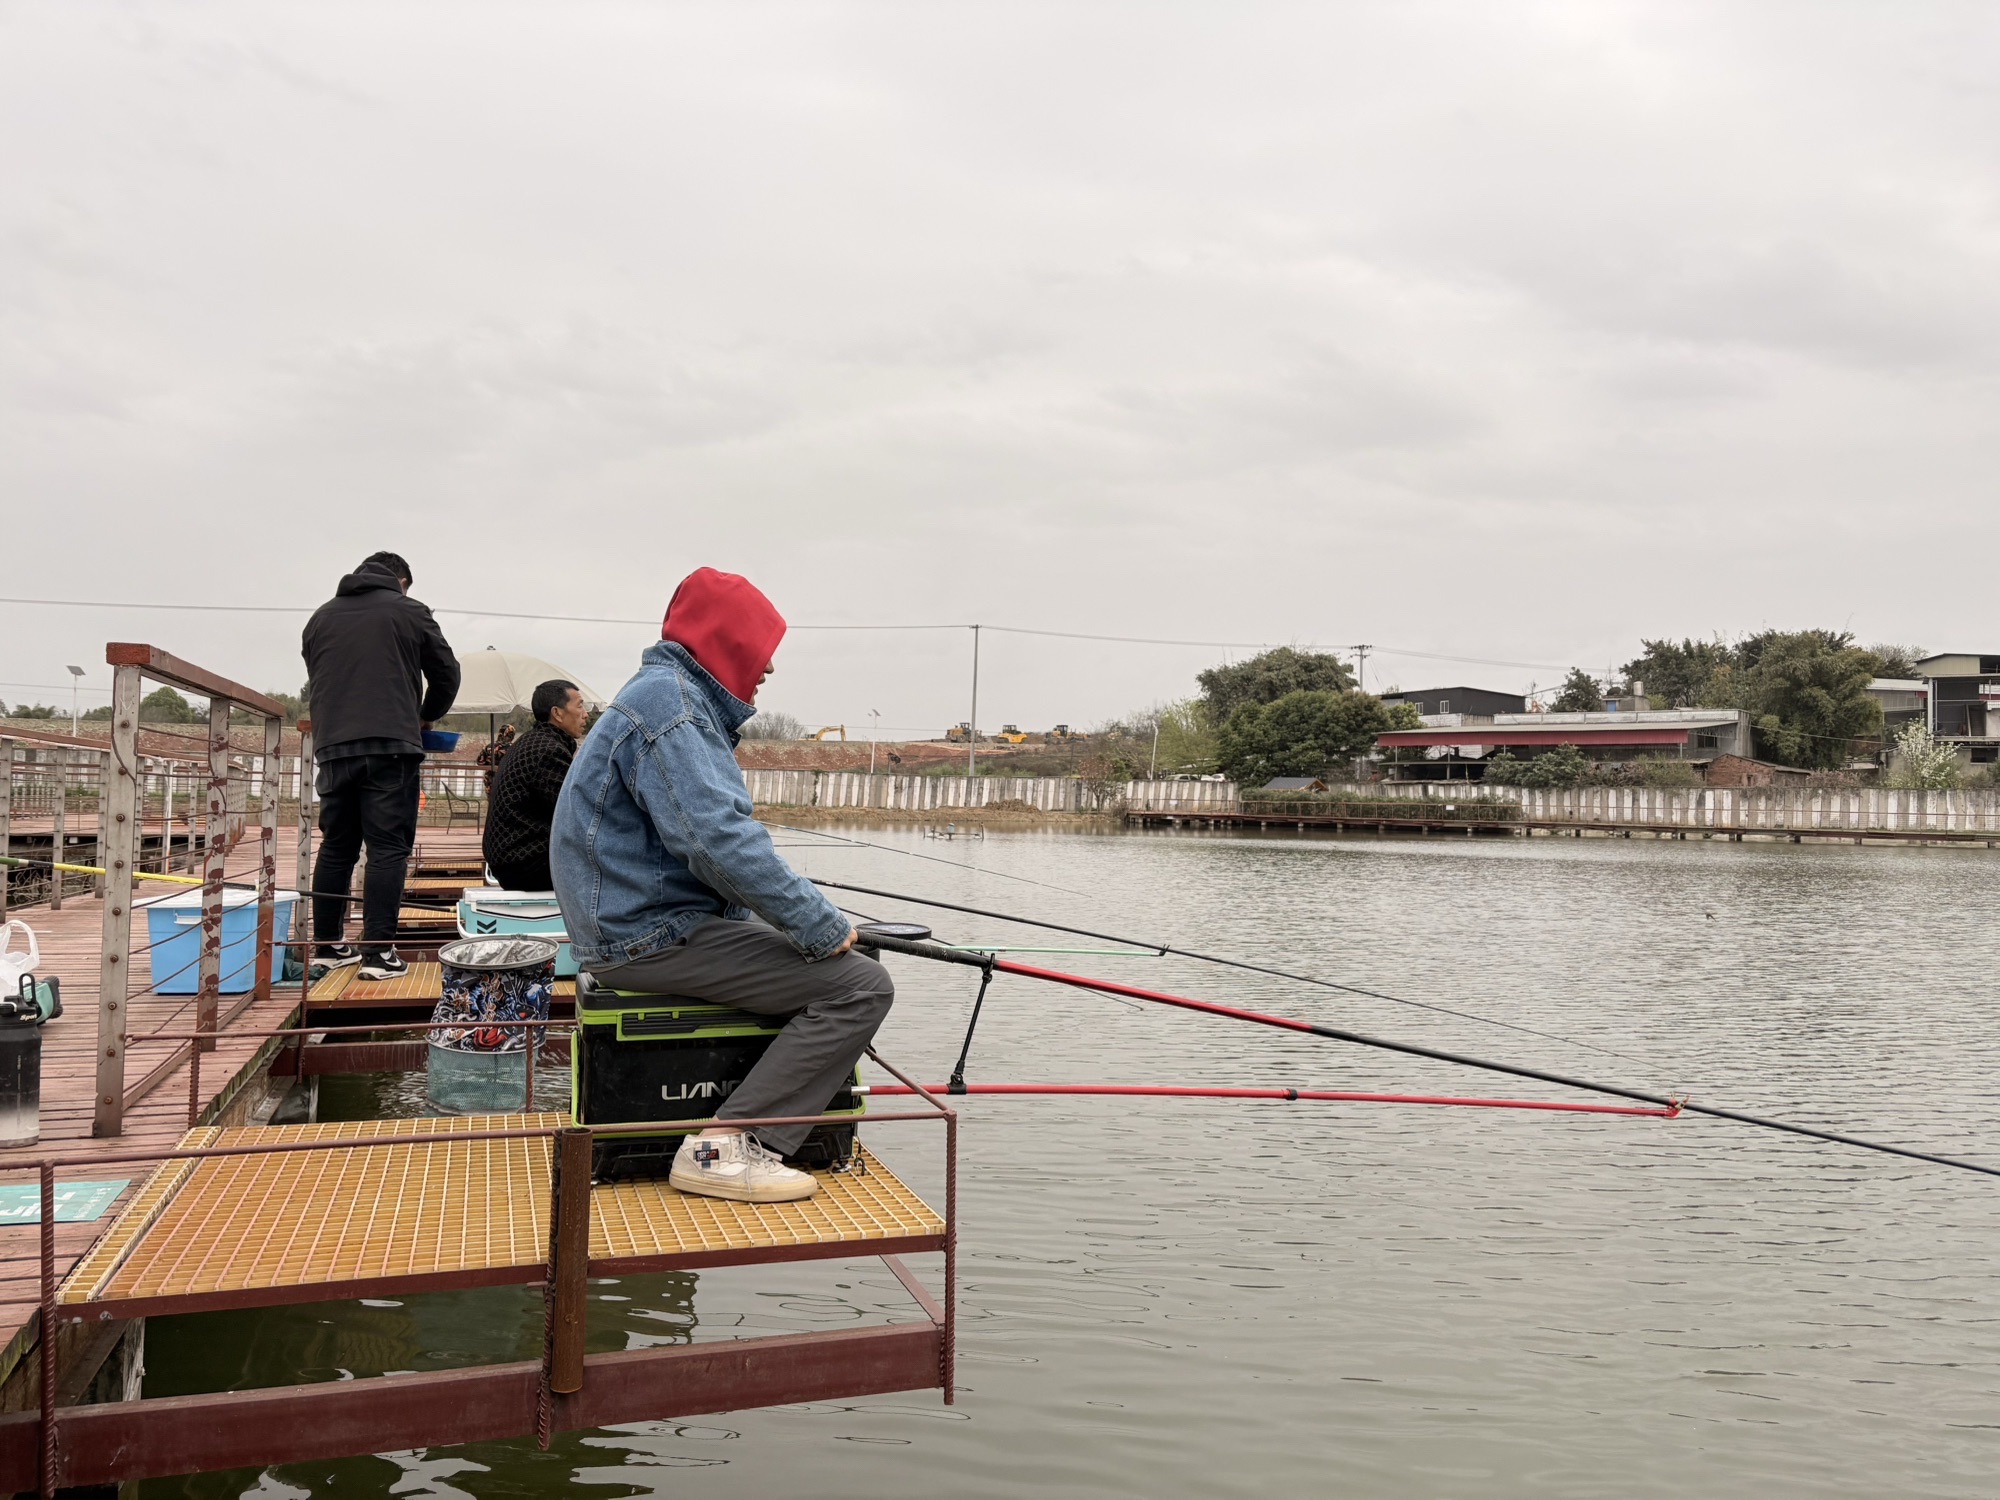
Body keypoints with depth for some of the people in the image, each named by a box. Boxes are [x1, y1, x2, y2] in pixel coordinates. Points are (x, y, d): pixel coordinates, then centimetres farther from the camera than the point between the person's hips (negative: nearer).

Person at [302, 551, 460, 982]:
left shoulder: (321, 617, 19)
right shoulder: (409, 611, 6)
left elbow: (314, 682, 22)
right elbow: (446, 673, 10)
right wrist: (426, 717, 27)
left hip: (333, 747, 5)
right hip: (391, 745, -4)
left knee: (336, 848, 13)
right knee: (387, 848, -4)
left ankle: (327, 946, 18)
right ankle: (378, 952, -8)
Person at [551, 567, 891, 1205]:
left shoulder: (680, 698, 19)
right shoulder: (666, 699, -15)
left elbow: (713, 829, 22)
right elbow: (718, 842, -26)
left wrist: (813, 914, 11)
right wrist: (821, 925, -20)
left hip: (641, 922, 11)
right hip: (654, 936, -11)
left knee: (822, 948, 23)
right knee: (862, 985, -16)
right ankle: (725, 1148, -19)